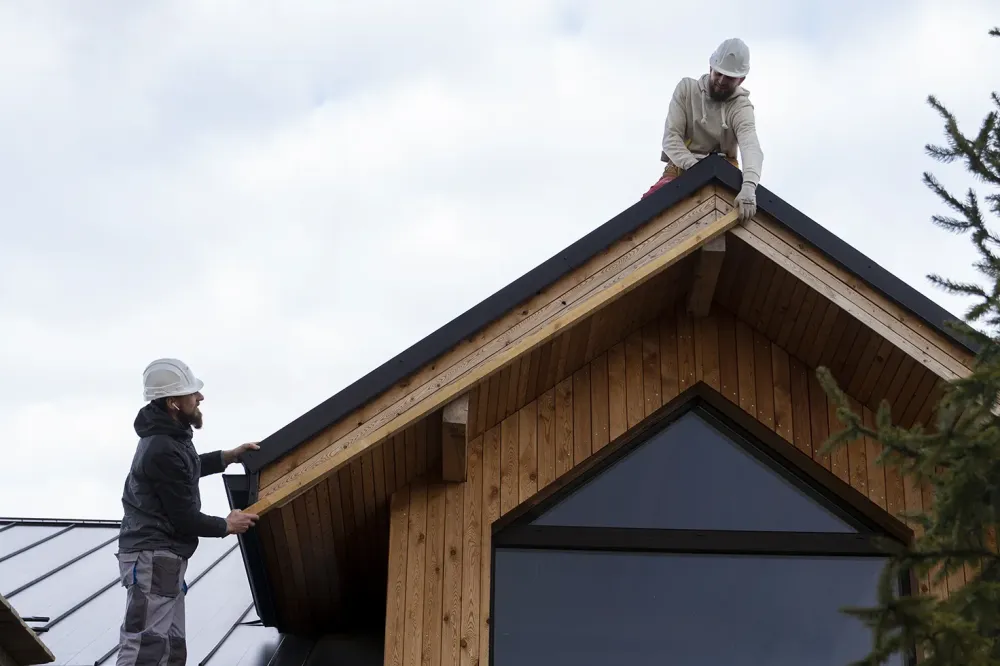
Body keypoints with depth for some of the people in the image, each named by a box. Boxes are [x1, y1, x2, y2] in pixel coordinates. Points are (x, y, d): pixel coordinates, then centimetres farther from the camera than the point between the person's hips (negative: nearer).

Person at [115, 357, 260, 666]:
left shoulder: (168, 436, 11)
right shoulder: (163, 450, -22)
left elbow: (187, 469, 36)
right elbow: (185, 519, -18)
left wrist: (229, 456, 28)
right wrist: (227, 526, -1)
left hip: (161, 558, 11)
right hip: (154, 558, -11)